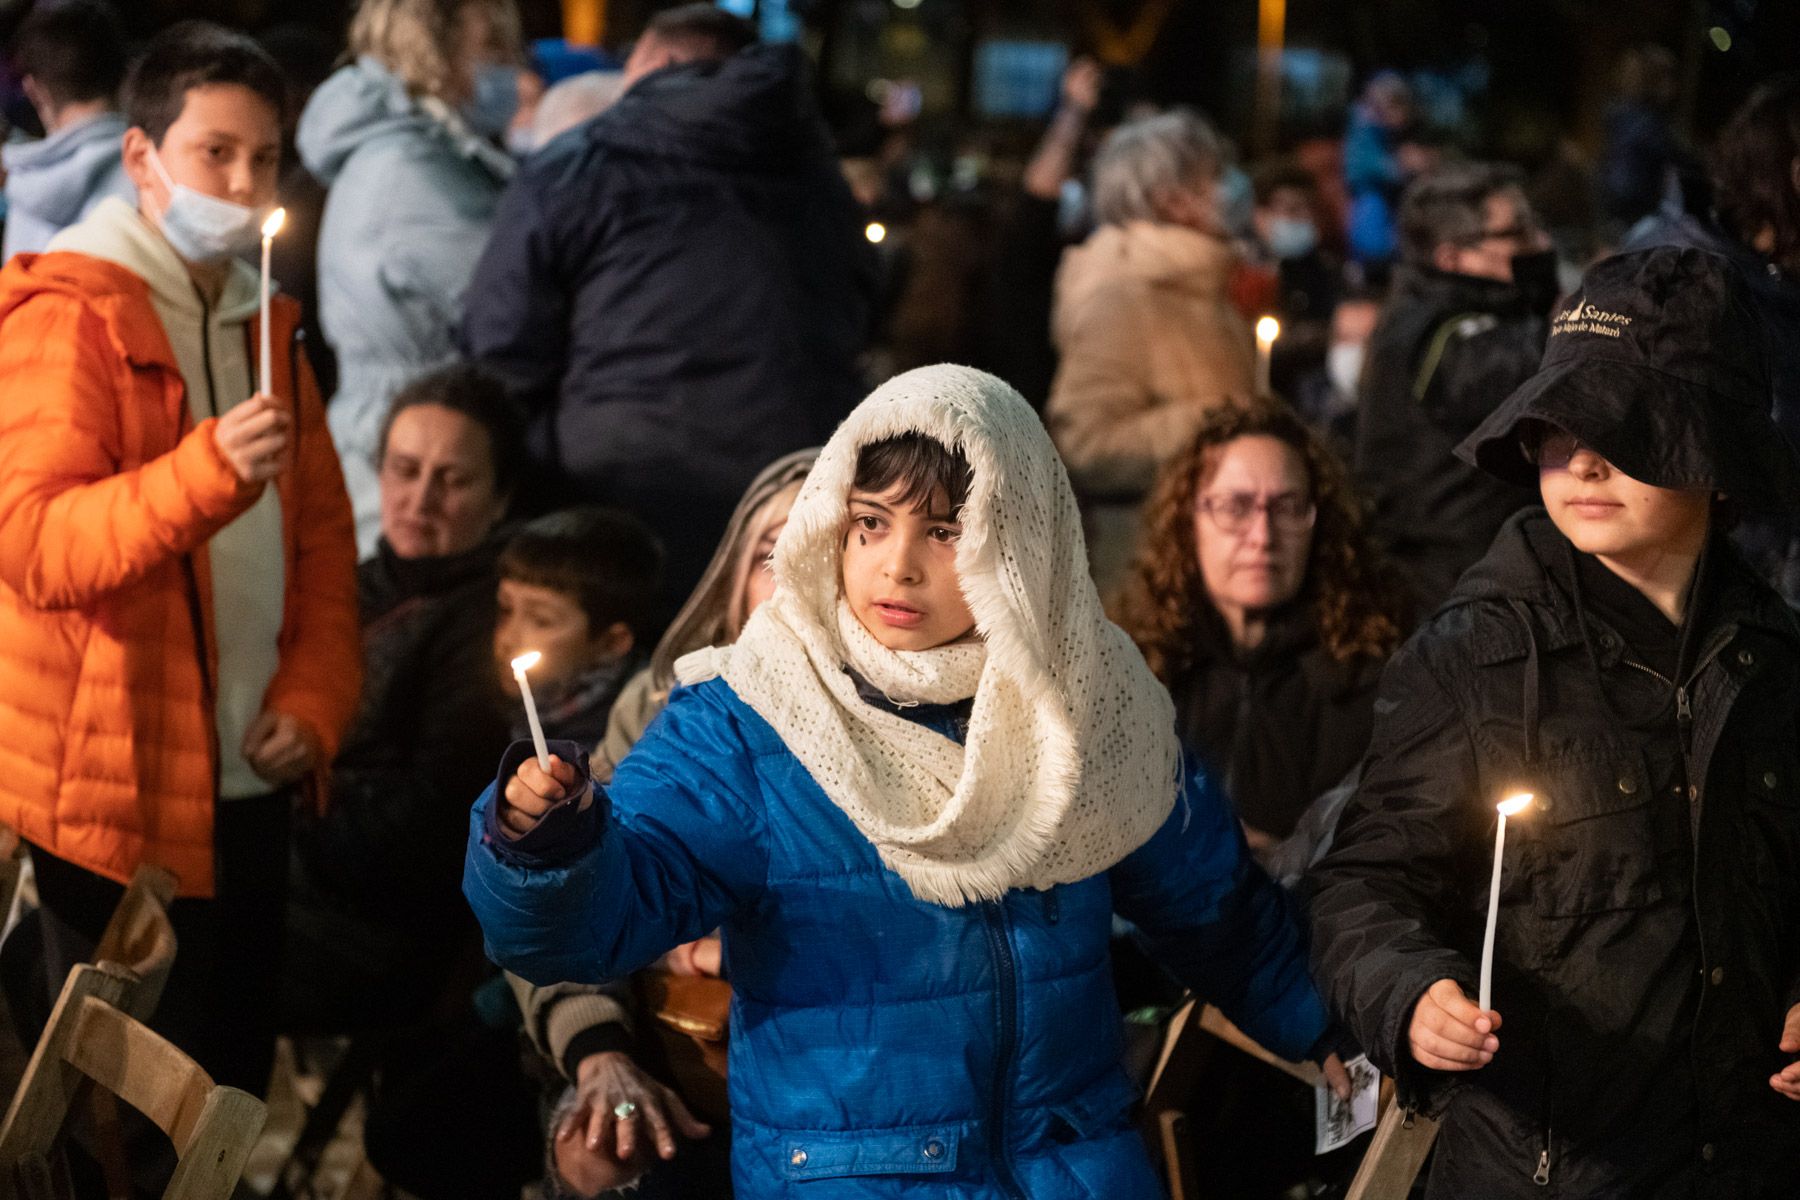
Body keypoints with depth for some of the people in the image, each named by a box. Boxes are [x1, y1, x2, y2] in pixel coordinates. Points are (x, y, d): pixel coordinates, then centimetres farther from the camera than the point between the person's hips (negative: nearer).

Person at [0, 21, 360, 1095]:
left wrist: (315, 704, 3)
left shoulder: (265, 321, 16)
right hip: (113, 803, -7)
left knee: (236, 1093, 13)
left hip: (248, 790, 7)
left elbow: (323, 535, 18)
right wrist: (209, 468, -34)